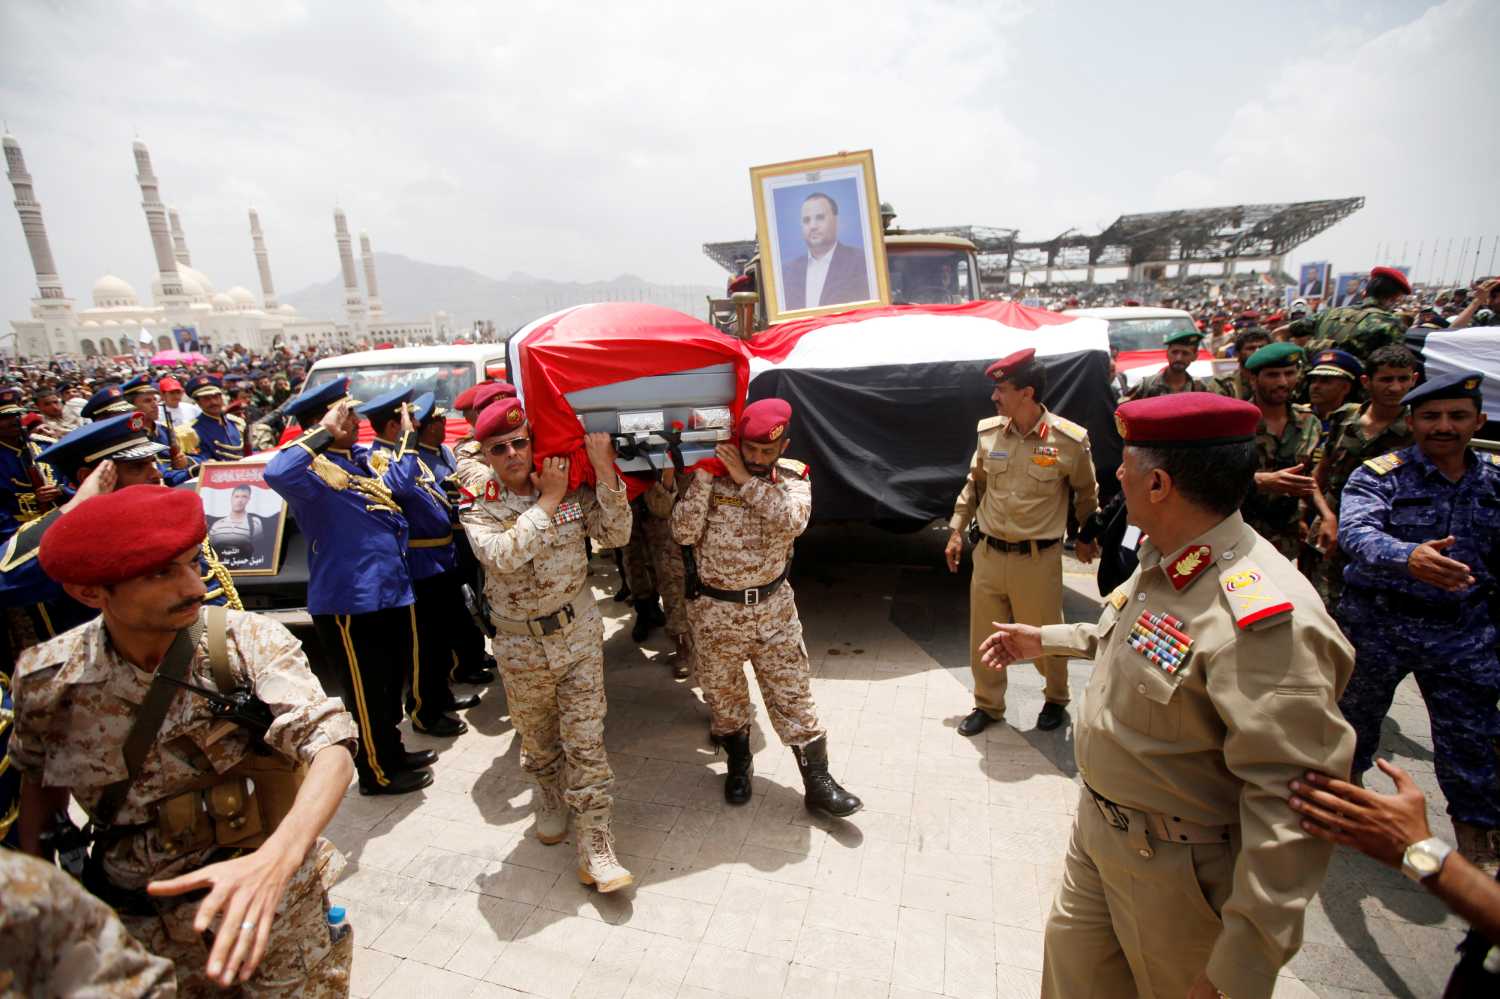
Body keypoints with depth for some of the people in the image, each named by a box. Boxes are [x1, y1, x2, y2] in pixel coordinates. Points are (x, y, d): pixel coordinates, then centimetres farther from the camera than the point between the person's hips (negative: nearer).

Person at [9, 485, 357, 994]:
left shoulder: (249, 641, -22)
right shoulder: (46, 677, -12)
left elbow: (329, 747, -32)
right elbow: (37, 772, 9)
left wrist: (274, 860, -47)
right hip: (137, 921, 3)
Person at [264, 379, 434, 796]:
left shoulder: (361, 456, 9)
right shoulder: (314, 468, -18)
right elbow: (276, 472, -42)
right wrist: (324, 432, -32)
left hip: (391, 592, 9)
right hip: (349, 603, -9)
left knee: (393, 683, 24)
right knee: (368, 694, 10)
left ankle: (393, 751, 44)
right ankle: (378, 773, 29)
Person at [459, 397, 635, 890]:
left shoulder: (572, 489, -3)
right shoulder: (479, 511, -7)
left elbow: (614, 535, -11)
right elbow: (503, 556, -27)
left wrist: (604, 470, -20)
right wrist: (548, 499, -23)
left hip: (578, 632, 0)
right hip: (521, 645, 1)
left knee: (586, 739, 2)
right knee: (538, 738, 20)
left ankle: (595, 844, 14)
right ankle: (550, 798, 49)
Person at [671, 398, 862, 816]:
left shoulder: (793, 475, -4)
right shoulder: (707, 475, -9)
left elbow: (792, 521, -24)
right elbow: (683, 533, -18)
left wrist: (744, 479, -25)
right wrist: (704, 473, -24)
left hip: (774, 605, 1)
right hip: (715, 609, -1)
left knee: (792, 692, 9)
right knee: (723, 692, 17)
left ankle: (817, 782, 23)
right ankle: (738, 763, 42)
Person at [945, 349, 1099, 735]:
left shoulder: (1070, 439, -12)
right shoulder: (988, 431, -2)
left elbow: (1086, 494, 5)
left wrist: (1084, 537, 16)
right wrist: (957, 532, 11)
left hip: (1038, 559, -3)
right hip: (988, 554, 4)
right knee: (983, 636, 12)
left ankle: (1056, 699, 41)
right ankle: (987, 705, 33)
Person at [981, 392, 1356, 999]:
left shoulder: (1265, 620, -33)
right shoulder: (1163, 562, -3)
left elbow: (1291, 807, -32)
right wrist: (1047, 640, 21)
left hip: (1179, 872, -8)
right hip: (1098, 825, 8)